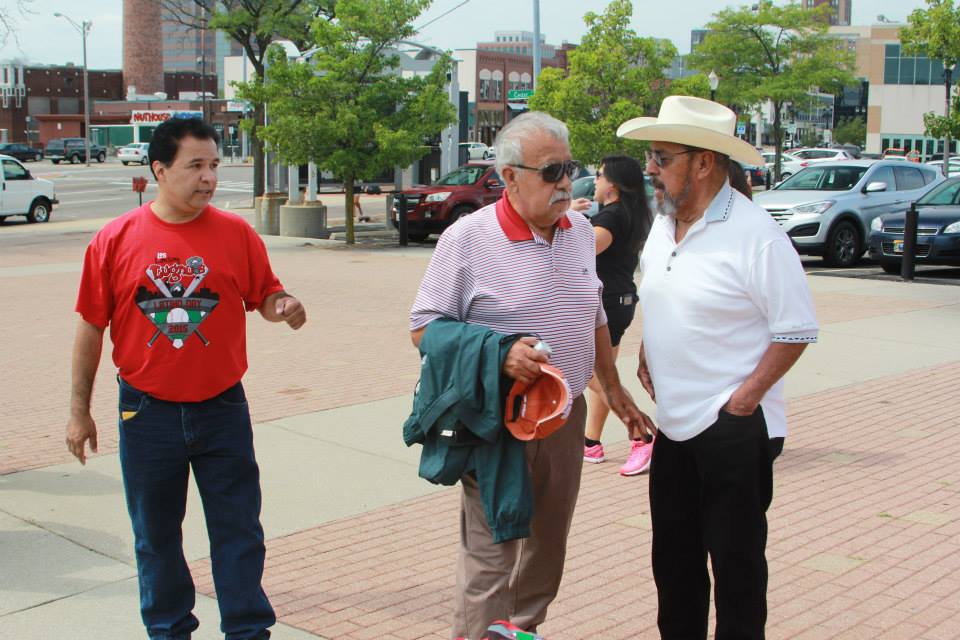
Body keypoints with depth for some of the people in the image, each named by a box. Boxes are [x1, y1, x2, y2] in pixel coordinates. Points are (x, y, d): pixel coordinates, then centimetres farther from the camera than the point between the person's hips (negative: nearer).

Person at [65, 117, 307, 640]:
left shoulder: (237, 234, -3)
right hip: (147, 412, 0)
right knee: (155, 536, 14)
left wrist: (284, 306, -18)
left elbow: (266, 295, 7)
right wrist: (79, 412, 4)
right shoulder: (115, 240, -4)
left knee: (239, 531, 6)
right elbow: (90, 328, 1)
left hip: (222, 407, 0)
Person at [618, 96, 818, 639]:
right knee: (674, 561, 17)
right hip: (674, 426, 8)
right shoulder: (663, 225, 8)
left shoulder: (755, 235, -17)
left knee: (735, 563, 4)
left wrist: (744, 398, -16)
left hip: (735, 430, -8)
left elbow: (797, 330, -14)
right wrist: (646, 358, 10)